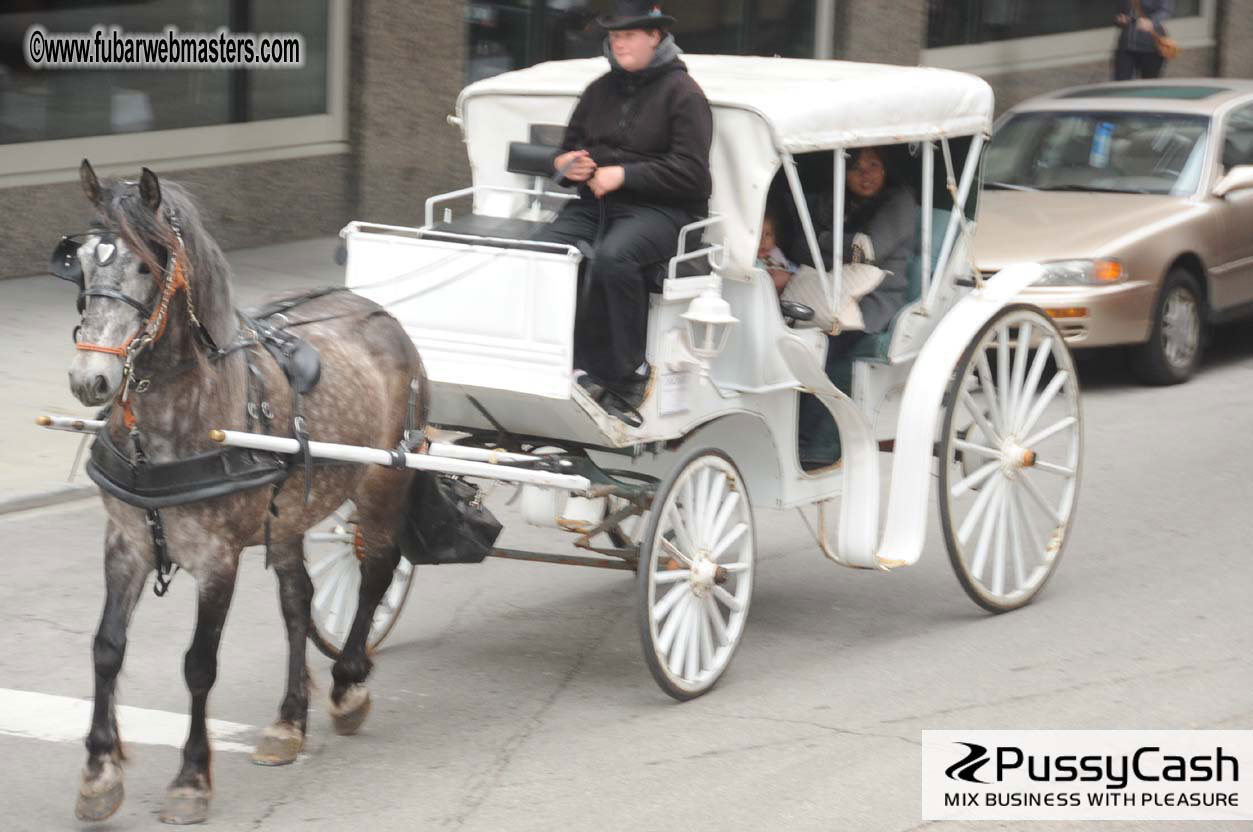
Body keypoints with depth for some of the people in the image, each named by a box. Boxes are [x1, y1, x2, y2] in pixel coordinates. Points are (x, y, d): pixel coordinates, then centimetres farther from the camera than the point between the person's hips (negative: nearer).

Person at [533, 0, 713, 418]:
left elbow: (690, 172, -10)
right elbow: (571, 145, 31)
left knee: (612, 256, -38)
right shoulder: (600, 90, 22)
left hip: (660, 209, -6)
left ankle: (623, 372, -27)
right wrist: (567, 164, 5)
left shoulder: (683, 93, 0)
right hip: (593, 203, 6)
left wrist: (622, 174, -15)